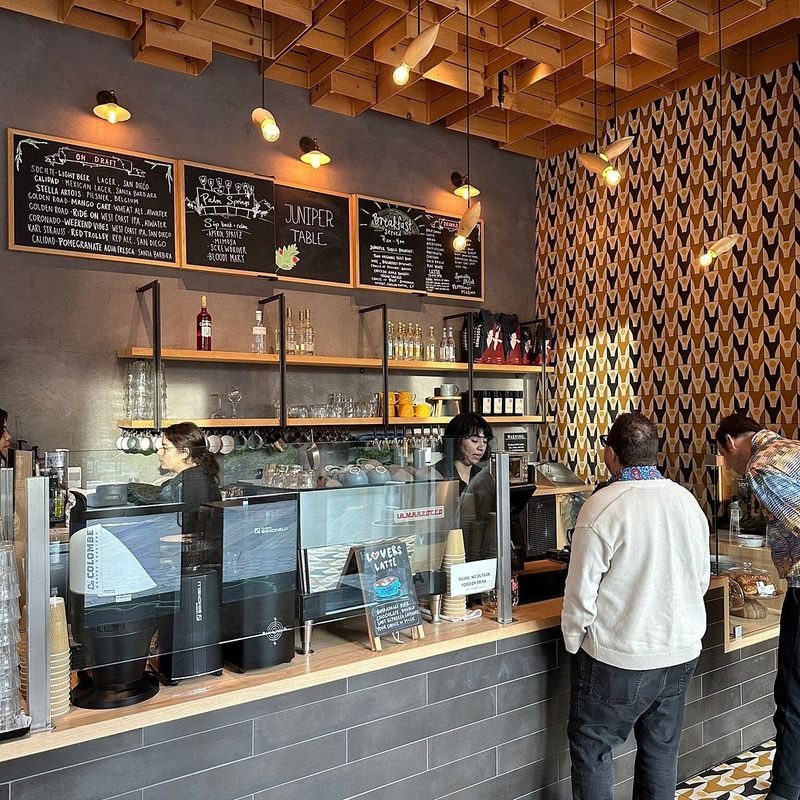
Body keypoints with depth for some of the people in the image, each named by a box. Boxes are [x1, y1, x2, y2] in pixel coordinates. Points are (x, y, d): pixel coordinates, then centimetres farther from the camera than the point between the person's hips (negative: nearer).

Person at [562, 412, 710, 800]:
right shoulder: (688, 502, 0)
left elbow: (581, 593, -16)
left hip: (619, 659, -6)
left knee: (591, 748, 12)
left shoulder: (602, 507, -19)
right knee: (661, 751, 20)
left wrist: (574, 644, -1)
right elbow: (701, 580, 10)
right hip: (682, 653, 6)